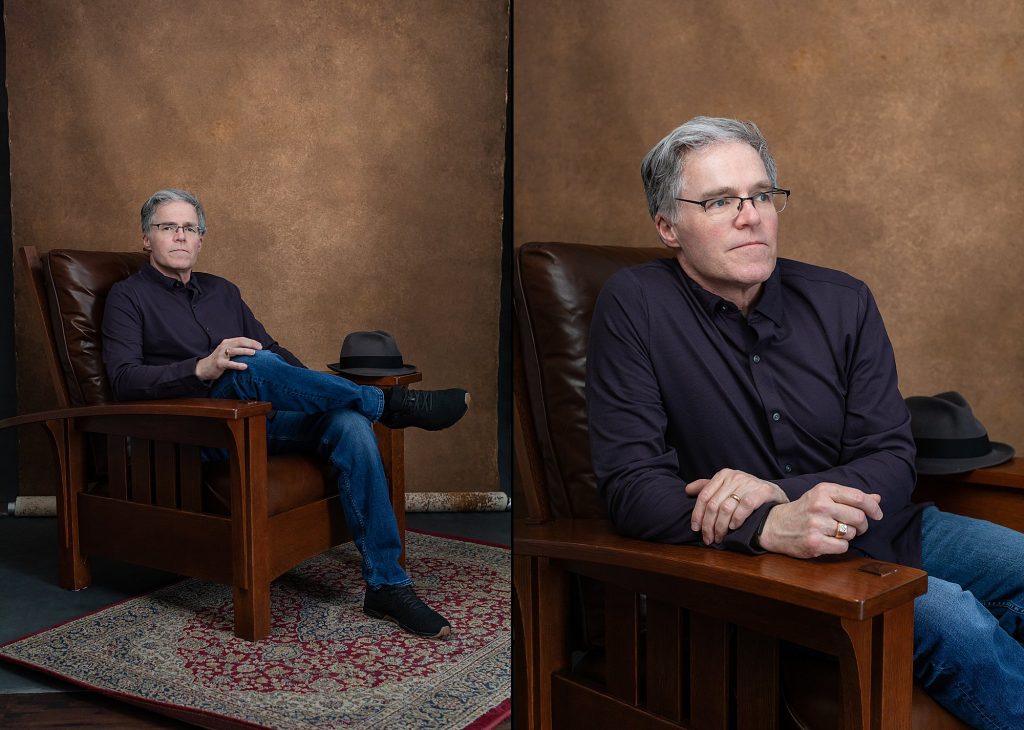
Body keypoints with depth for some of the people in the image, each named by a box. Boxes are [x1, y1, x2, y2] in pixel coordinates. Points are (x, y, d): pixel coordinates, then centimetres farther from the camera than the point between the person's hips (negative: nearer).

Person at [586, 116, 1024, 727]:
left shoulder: (845, 302, 4)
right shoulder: (635, 307, -8)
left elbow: (893, 461, 0)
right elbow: (631, 484, -15)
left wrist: (779, 491, -21)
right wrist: (769, 525, -32)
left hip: (880, 532, 6)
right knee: (953, 618, -26)